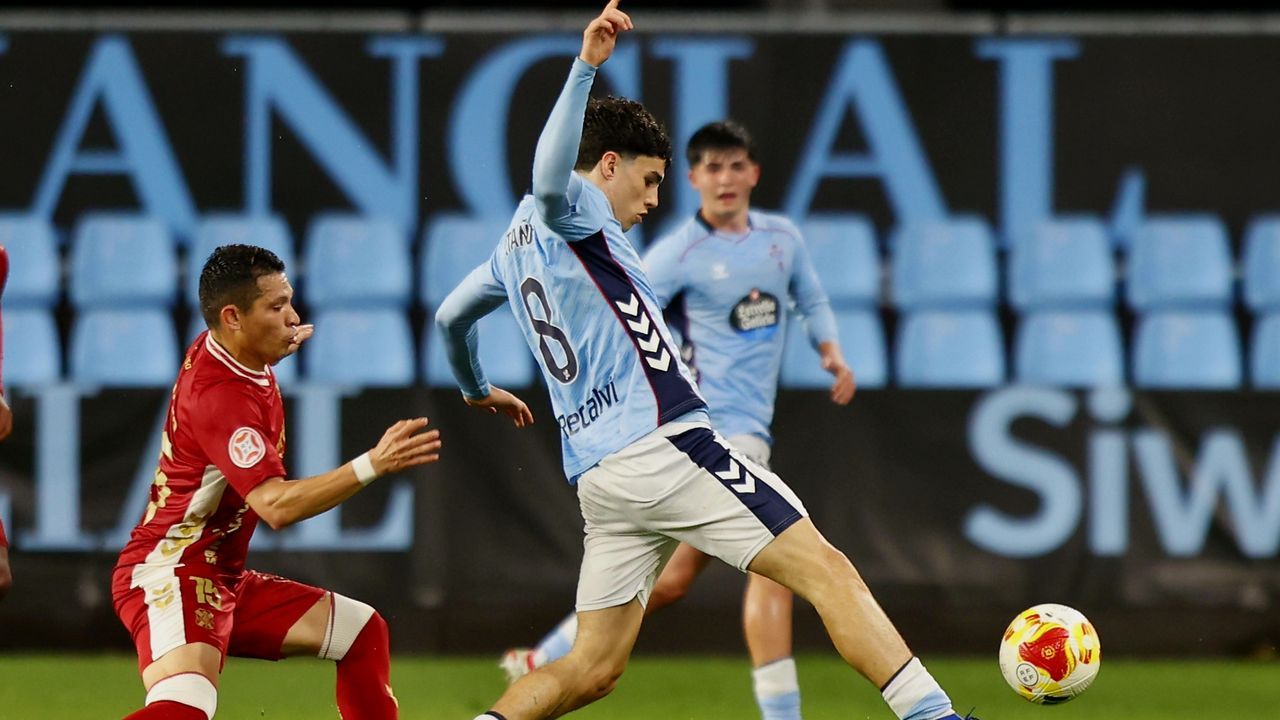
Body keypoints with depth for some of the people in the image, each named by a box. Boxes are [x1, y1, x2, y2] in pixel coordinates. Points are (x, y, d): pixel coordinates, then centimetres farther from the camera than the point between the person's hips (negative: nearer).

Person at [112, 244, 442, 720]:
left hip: (223, 582, 11)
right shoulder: (220, 398, -23)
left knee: (363, 632, 15)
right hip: (171, 577, -11)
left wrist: (282, 343, 54)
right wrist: (373, 465, -37)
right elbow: (277, 505, -32)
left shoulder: (214, 350, 7)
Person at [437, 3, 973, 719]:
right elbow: (550, 179, -26)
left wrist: (477, 389, 56)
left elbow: (450, 316, 38)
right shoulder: (572, 209, -2)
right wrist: (585, 68, -31)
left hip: (599, 472, 9)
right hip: (661, 444, -9)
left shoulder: (516, 243, 24)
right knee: (828, 571, -11)